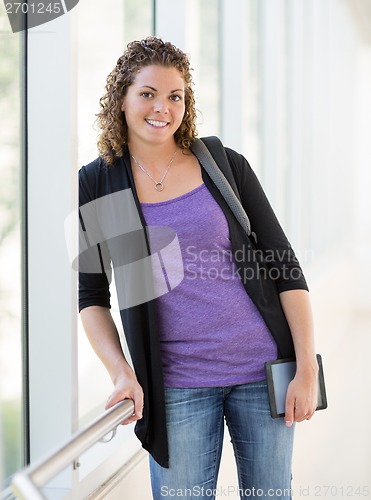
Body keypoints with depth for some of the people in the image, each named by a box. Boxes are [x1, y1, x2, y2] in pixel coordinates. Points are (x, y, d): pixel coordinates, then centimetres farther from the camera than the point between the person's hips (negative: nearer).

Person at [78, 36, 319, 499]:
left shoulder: (225, 166, 1)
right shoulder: (95, 184, 1)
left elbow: (285, 269, 2)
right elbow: (91, 296, 5)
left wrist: (307, 369, -4)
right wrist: (121, 372, -9)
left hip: (263, 369, 1)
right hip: (177, 383, -1)